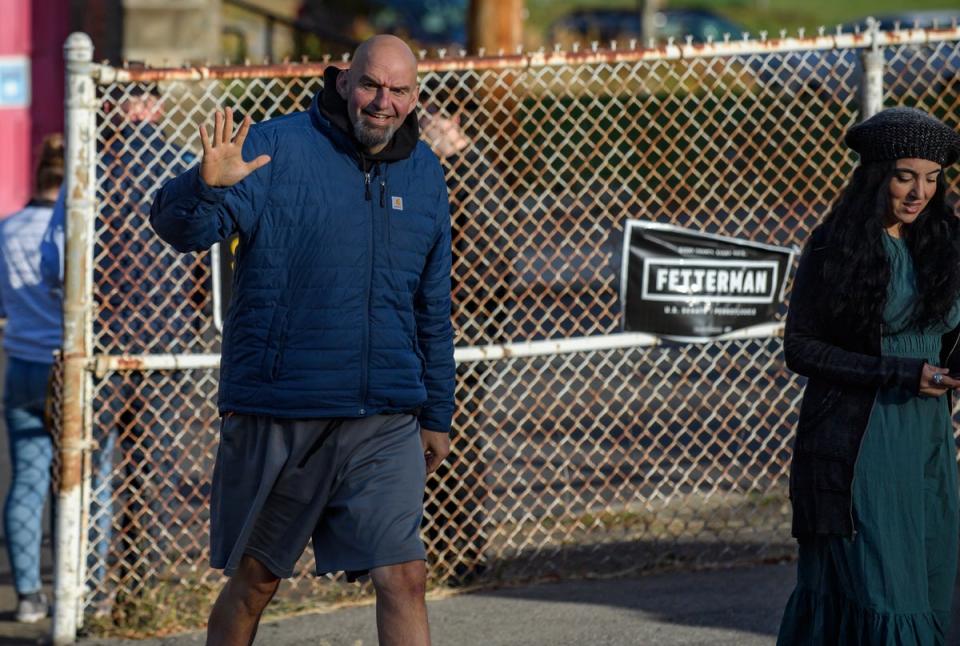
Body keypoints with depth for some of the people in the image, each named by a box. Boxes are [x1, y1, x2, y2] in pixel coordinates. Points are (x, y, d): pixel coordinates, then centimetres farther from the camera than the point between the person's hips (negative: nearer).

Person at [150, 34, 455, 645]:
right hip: (277, 416, -3)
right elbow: (180, 225, -18)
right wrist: (208, 186, -40)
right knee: (254, 580, 9)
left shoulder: (424, 174, 10)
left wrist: (437, 414, 20)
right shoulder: (277, 148, -6)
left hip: (384, 423, 3)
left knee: (404, 578, -6)